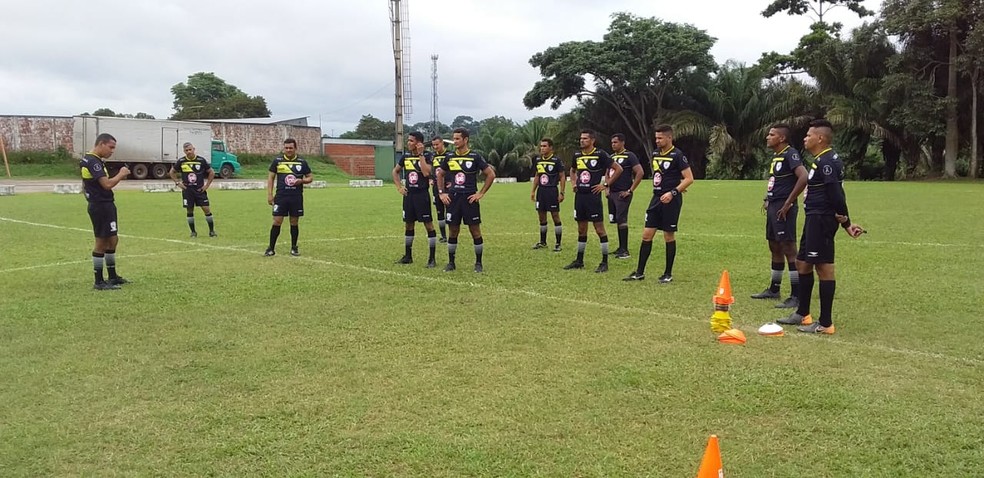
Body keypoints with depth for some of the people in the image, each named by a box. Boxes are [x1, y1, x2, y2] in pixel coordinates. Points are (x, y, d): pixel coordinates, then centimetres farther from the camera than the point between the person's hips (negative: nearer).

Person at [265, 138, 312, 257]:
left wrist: (301, 181, -13)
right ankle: (271, 248, 5)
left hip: (297, 198, 1)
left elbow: (310, 178, 10)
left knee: (294, 223, 7)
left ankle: (294, 248, 18)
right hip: (281, 197, -1)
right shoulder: (277, 160, 3)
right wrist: (269, 194, 0)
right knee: (277, 221, -4)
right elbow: (271, 177, 7)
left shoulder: (302, 162, 4)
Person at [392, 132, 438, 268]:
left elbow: (426, 173, -23)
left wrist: (420, 154, -18)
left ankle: (432, 258, 0)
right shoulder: (406, 156, 8)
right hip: (408, 194, 6)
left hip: (422, 194, -6)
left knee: (428, 224, -4)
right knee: (408, 224, 12)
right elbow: (395, 171, 22)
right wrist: (399, 187, 9)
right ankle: (408, 256, 23)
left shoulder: (426, 156, -7)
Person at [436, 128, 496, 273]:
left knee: (475, 231, 0)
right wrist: (441, 193, 10)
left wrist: (481, 193, -6)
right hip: (453, 198, 3)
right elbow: (440, 175, 20)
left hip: (469, 198, -3)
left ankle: (478, 263, 11)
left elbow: (491, 174, -3)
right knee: (452, 232, 7)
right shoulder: (449, 157, 7)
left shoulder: (475, 157, -4)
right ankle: (451, 263, 17)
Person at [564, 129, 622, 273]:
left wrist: (605, 184, -9)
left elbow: (618, 169, -8)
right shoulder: (577, 155, 10)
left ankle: (604, 262, 3)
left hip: (593, 196, -6)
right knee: (581, 230, 13)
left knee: (599, 228, -3)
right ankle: (579, 261, 22)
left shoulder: (600, 154, -8)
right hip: (580, 195, 6)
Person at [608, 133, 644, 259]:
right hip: (612, 193, 8)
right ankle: (621, 248, 19)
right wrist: (607, 188, 14)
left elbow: (640, 173, -14)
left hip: (623, 194, -8)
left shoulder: (629, 156, -8)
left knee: (622, 220, -10)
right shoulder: (611, 157, 15)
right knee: (616, 220, 10)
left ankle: (625, 251, -8)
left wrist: (630, 190, -15)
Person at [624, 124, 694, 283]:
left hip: (671, 200, -6)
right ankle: (640, 272, 10)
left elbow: (689, 178, -14)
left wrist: (673, 192, -22)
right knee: (647, 234, 3)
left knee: (669, 236, 2)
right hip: (657, 198, 7)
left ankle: (668, 274, 14)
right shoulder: (655, 153, 10)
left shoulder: (677, 155, -11)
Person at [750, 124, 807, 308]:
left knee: (788, 249, -8)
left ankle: (796, 296, -5)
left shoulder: (790, 154, -14)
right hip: (773, 207, 10)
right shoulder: (775, 156, 16)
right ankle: (774, 289, 30)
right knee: (775, 248, 17)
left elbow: (803, 178, -26)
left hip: (783, 208, -10)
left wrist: (788, 203, -22)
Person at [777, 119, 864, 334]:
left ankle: (825, 324, 0)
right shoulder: (821, 161, 16)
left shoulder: (826, 162, -17)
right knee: (802, 263, 18)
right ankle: (802, 314, 29)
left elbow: (836, 194, -21)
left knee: (824, 268, -6)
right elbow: (836, 194, 16)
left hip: (821, 220, -11)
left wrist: (846, 223, -15)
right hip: (814, 219, 11)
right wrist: (845, 221, 15)